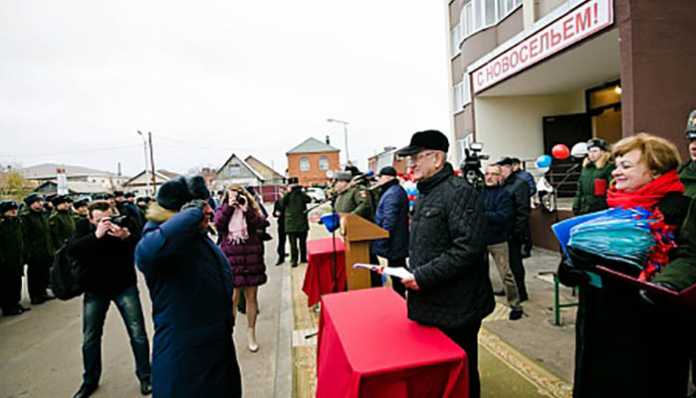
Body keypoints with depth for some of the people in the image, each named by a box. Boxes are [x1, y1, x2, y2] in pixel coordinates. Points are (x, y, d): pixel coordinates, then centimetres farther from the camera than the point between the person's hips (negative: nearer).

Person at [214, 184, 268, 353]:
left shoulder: (252, 209, 5)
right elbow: (218, 225, -13)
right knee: (232, 298, -1)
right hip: (230, 258, -1)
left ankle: (251, 333, 25)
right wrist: (229, 207, -15)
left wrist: (246, 209, -16)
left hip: (251, 258, 1)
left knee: (251, 296, 9)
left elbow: (261, 224, -12)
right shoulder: (222, 209, 6)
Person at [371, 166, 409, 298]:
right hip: (399, 243, 10)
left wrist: (382, 244, -20)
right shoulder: (397, 190, 13)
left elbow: (388, 223, -25)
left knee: (396, 276, 0)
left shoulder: (392, 194, -21)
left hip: (393, 245, -10)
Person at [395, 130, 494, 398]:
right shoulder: (424, 193, 14)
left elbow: (467, 248, -26)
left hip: (456, 308, -9)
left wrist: (423, 276, -24)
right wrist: (412, 273, 11)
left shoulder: (460, 192, -16)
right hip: (429, 305, 9)